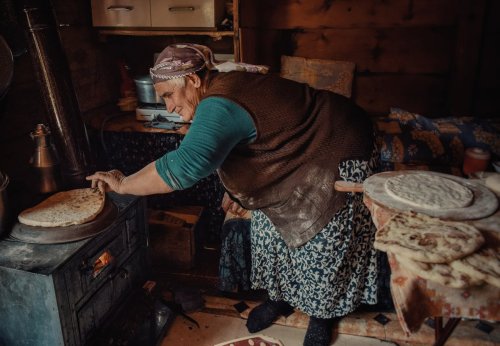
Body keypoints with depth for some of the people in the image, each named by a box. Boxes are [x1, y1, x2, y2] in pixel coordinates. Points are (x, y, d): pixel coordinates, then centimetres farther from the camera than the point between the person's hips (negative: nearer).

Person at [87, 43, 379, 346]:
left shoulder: (219, 105, -32)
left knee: (321, 244, 2)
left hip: (339, 154, -9)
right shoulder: (225, 84, -1)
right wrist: (240, 190, 3)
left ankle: (323, 313, 28)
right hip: (302, 153, 10)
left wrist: (123, 184, -31)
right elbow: (243, 145, 12)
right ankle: (281, 296, 31)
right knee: (272, 223, 11)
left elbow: (185, 165, -45)